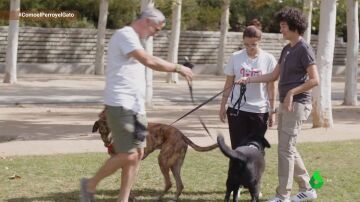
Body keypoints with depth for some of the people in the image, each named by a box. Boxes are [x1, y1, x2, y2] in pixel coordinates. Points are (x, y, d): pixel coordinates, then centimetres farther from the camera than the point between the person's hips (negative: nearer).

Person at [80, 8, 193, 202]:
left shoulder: (132, 39, 19)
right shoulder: (125, 35, -13)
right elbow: (149, 61, -23)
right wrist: (178, 68, -15)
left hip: (135, 105, 10)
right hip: (121, 105, -10)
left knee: (138, 153, 7)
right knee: (128, 155, -10)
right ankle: (90, 185, 7)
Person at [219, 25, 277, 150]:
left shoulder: (268, 59, -2)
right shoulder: (236, 57, 1)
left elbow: (271, 87, 2)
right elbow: (229, 84, 8)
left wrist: (272, 111, 1)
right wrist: (223, 106, 7)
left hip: (259, 111, -1)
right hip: (237, 109, 1)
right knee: (238, 148, 1)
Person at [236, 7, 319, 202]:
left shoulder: (304, 49, -12)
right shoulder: (286, 49, 14)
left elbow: (314, 80, -18)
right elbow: (274, 75, 18)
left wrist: (291, 93, -20)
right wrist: (249, 79, 10)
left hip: (297, 104, -9)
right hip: (285, 104, 9)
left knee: (285, 149, -8)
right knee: (289, 149, 13)